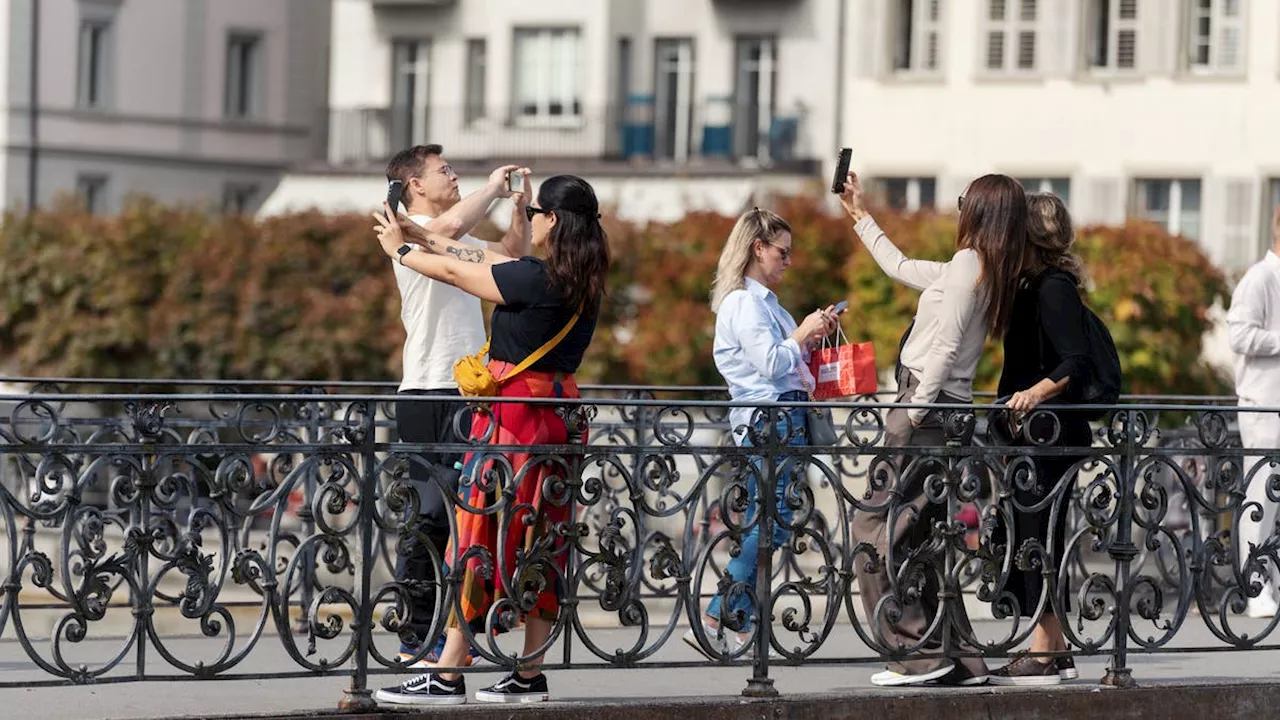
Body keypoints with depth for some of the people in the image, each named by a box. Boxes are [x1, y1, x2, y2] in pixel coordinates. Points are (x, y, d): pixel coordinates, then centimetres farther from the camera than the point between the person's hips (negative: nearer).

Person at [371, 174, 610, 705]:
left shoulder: (536, 278, -17)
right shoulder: (581, 282, 8)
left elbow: (454, 272, -4)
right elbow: (487, 260, 19)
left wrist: (400, 249, 13)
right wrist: (425, 237, 25)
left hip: (514, 409, -9)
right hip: (559, 411, 9)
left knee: (479, 537, -5)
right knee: (539, 545, 10)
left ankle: (448, 676, -4)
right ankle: (529, 676, 13)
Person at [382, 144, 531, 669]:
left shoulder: (455, 245, 21)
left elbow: (512, 252, 33)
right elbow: (453, 223, -29)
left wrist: (519, 205, 17)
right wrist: (493, 187, -13)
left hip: (464, 395, 10)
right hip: (430, 394, -10)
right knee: (430, 517, -10)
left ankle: (438, 635, 14)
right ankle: (415, 641, -10)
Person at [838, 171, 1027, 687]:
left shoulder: (968, 264, -11)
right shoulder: (983, 270, 18)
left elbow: (945, 348, -19)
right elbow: (902, 268, 33)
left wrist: (913, 413, -19)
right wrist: (860, 216, 40)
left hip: (930, 406, -9)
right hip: (953, 411, 9)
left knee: (877, 527, -8)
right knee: (921, 537, 11)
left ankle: (920, 652, -13)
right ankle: (959, 655, 9)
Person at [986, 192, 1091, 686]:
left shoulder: (1055, 288, -13)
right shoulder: (1033, 287, 17)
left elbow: (1076, 363, -22)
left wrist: (1035, 394, -34)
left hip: (1051, 435, -10)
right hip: (1033, 435, 10)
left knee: (1035, 535, -9)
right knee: (1015, 537, 11)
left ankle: (1042, 655, -7)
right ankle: (1054, 650, 17)